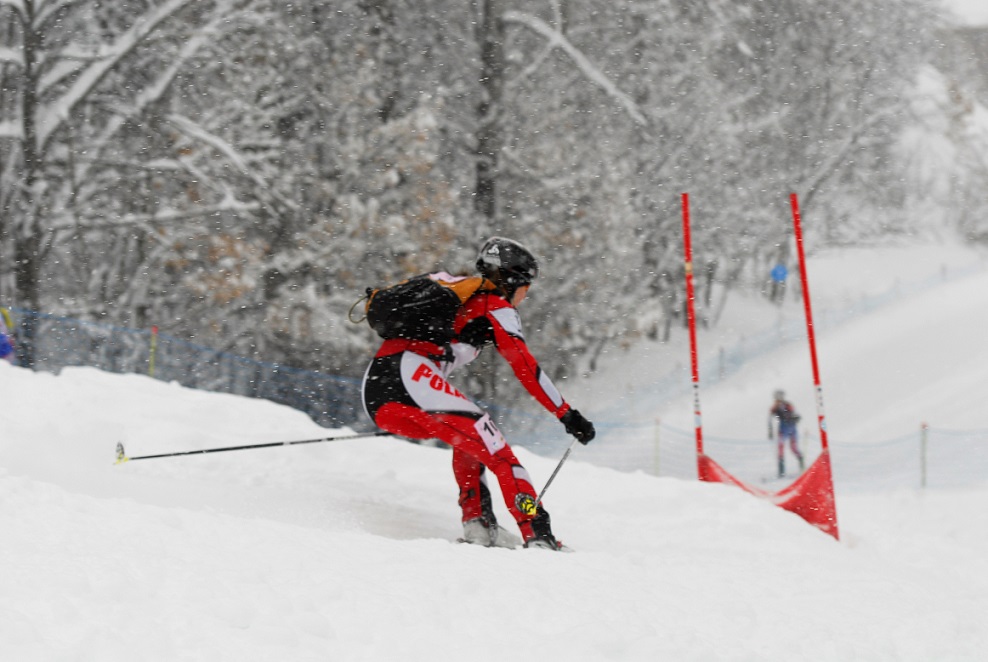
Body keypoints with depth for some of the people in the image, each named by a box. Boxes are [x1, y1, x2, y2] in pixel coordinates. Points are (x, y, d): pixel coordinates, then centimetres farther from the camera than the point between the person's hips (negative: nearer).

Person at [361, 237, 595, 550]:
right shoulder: (496, 307, 10)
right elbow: (526, 368, 2)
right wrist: (568, 414, 5)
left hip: (374, 397, 8)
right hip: (411, 378, -8)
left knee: (468, 437, 28)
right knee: (499, 455, -2)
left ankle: (477, 522, 13)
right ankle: (538, 536, -14)